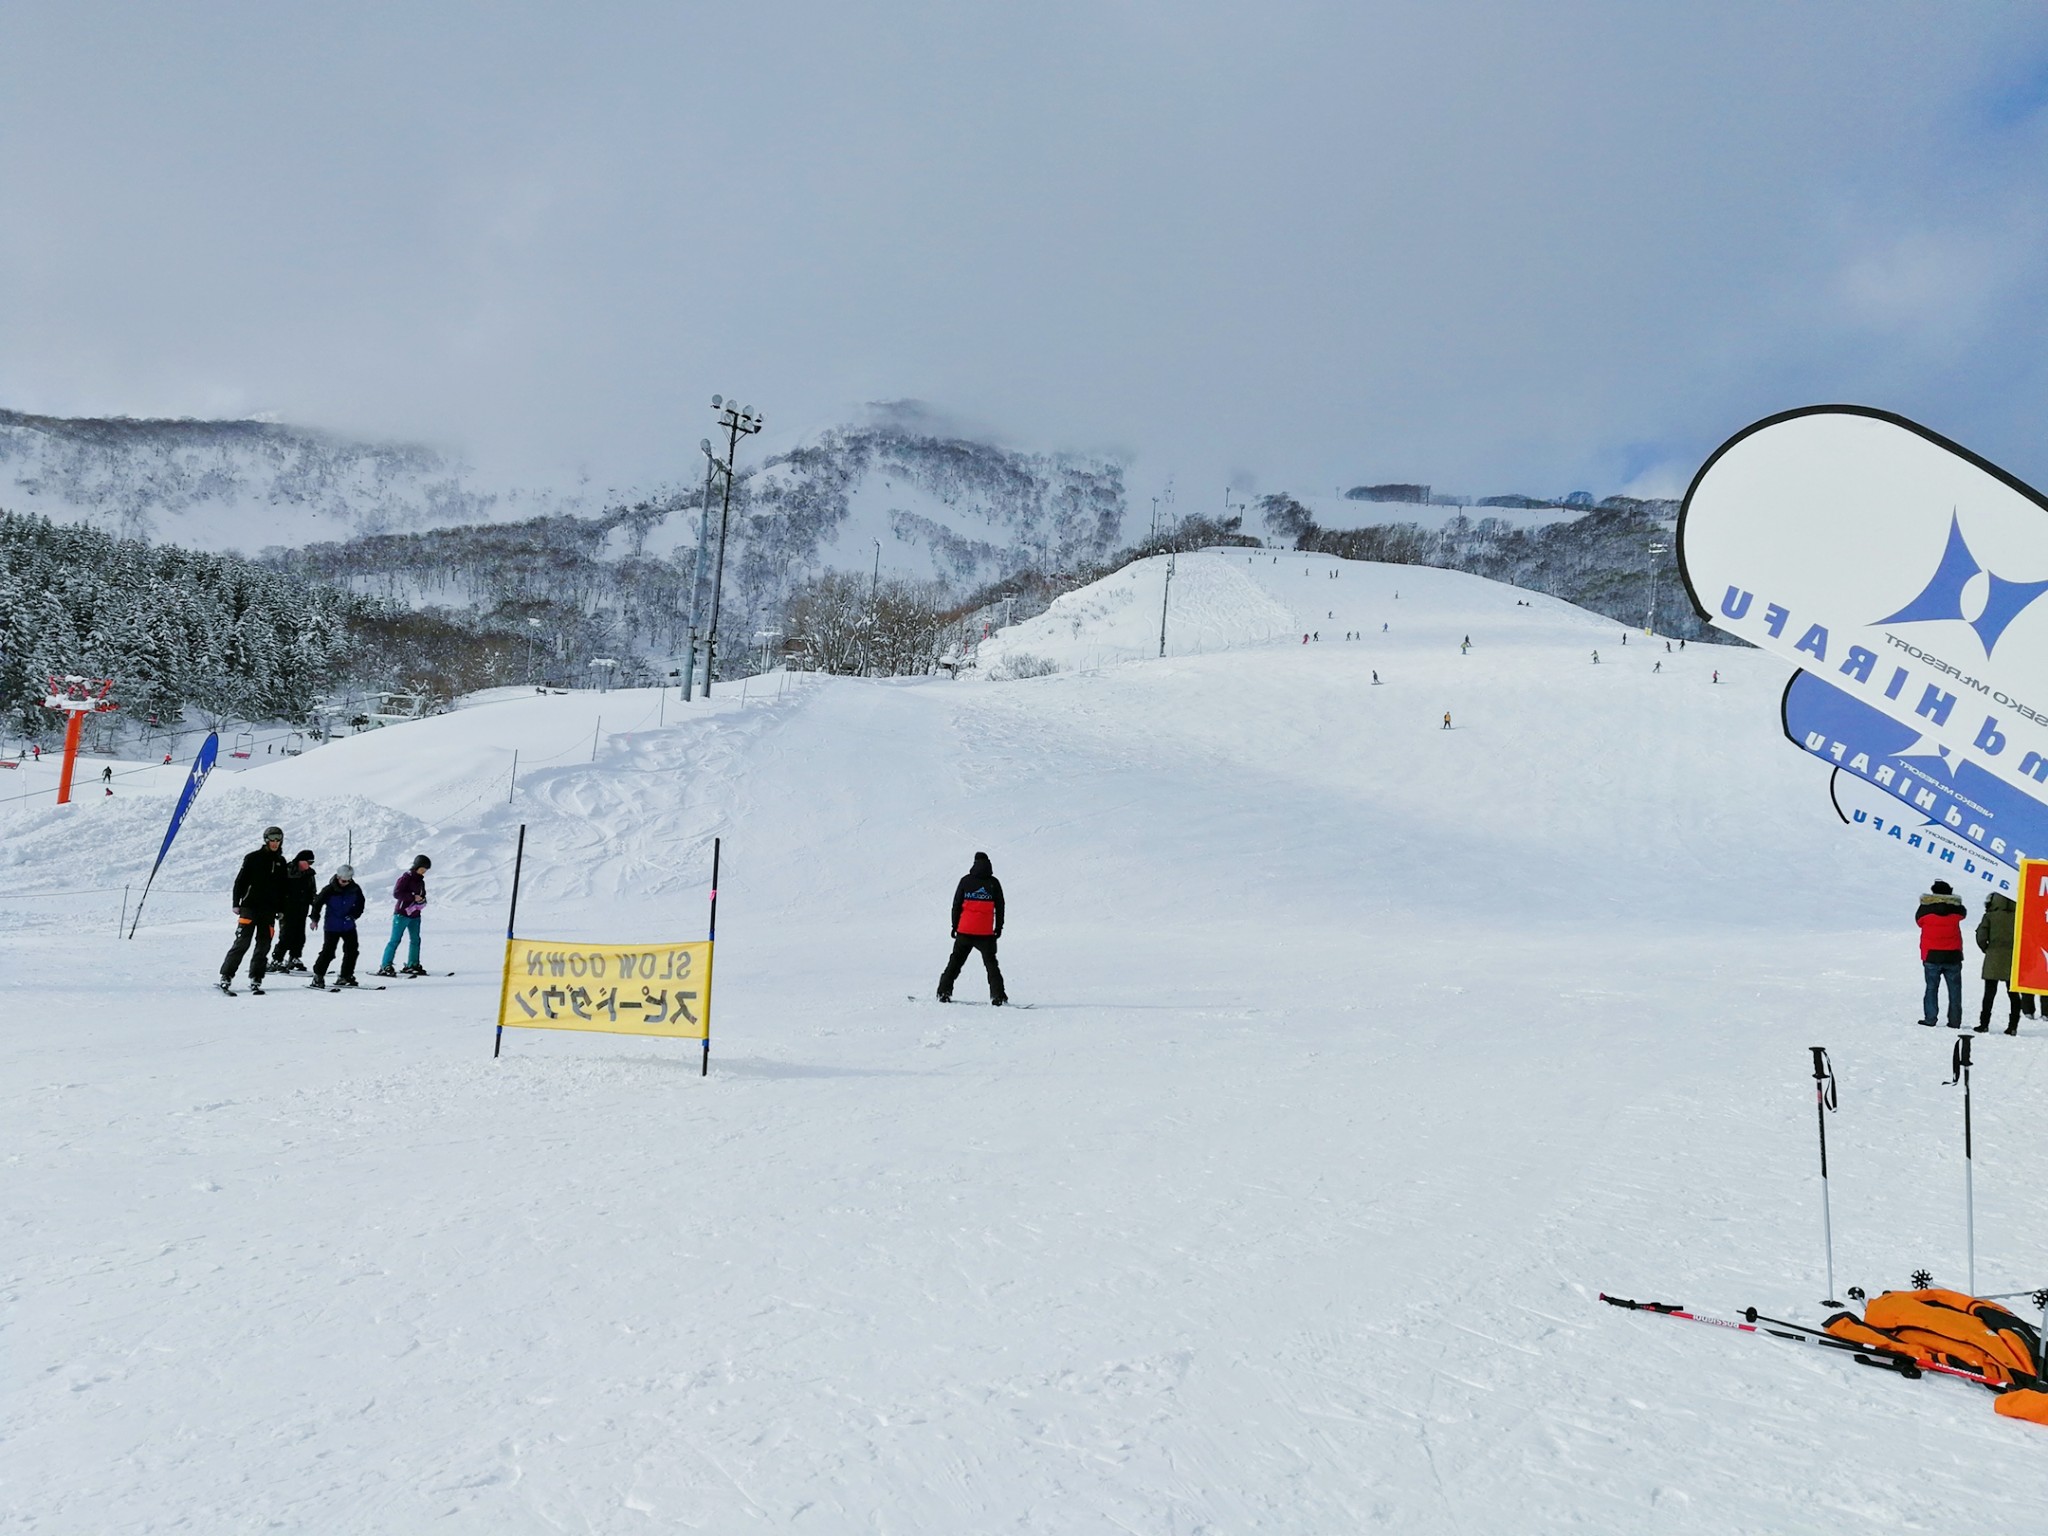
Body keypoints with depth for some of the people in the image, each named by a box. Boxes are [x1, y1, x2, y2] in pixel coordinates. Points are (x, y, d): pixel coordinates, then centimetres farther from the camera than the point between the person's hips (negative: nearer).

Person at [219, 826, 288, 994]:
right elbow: (240, 881, -1)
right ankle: (226, 976, -4)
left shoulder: (281, 861, 12)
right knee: (242, 942, -10)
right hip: (250, 906, -4)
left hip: (269, 910, 4)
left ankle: (256, 980, 8)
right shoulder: (253, 858, -1)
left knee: (263, 945, 3)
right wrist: (236, 903, -6)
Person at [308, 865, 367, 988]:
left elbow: (360, 904, 12)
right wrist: (315, 918, -5)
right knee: (328, 952, -9)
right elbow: (318, 902, -4)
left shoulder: (355, 889, -2)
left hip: (349, 926, 5)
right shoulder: (329, 890, -13)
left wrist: (354, 914, 2)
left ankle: (346, 976, 17)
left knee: (351, 950, 5)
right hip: (332, 927, -5)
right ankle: (318, 976, 5)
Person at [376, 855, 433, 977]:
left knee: (415, 940, 9)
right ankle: (385, 966, -7)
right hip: (402, 914, -8)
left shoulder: (420, 881, 13)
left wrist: (422, 900, 1)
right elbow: (396, 893, -19)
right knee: (395, 940, -8)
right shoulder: (406, 877, -10)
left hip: (415, 915, 8)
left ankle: (412, 965, 19)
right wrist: (413, 897, -21)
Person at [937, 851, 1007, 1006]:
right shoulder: (994, 883, 0)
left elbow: (956, 905, 2)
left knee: (956, 961, 13)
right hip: (986, 932, 0)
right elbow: (1000, 907, 3)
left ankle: (944, 992, 11)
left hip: (965, 931, 1)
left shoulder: (966, 881, 0)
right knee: (991, 963, 7)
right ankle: (998, 996, -5)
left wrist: (954, 926, 9)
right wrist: (999, 928, 12)